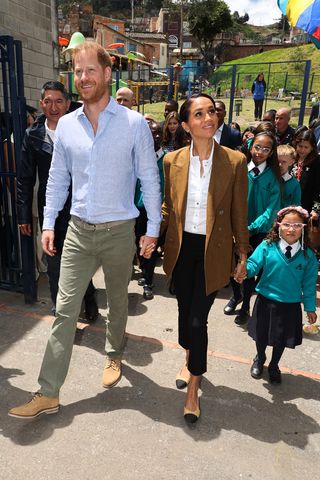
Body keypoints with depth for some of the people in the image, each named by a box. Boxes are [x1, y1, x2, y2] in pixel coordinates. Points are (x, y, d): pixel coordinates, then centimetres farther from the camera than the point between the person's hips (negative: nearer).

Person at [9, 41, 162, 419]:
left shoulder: (134, 124, -6)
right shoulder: (66, 125, 4)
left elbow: (149, 179, -3)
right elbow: (57, 179, 10)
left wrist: (153, 228, -5)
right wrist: (48, 223, 5)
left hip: (119, 231, -2)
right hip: (78, 231, 3)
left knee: (117, 302, 16)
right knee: (65, 308, 3)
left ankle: (114, 355, 43)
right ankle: (48, 393, 12)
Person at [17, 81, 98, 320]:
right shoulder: (33, 135, 2)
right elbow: (25, 179, 5)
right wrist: (24, 215, 3)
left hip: (79, 210, -2)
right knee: (54, 264, 12)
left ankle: (89, 298, 38)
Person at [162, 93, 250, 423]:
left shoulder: (235, 161, -7)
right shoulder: (173, 161, -1)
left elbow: (239, 213, -1)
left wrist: (242, 254, 3)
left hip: (213, 250, -3)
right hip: (182, 247, 3)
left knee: (198, 319, -2)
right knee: (185, 310, 18)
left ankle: (192, 391, 20)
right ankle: (190, 360, 48)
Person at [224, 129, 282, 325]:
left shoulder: (273, 177, -6)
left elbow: (272, 208, -11)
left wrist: (252, 228, -20)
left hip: (259, 230, -2)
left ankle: (245, 306, 27)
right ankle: (236, 296, 39)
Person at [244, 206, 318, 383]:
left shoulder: (308, 255, -9)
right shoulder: (267, 246, -14)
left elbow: (309, 283, -2)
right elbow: (253, 264, -16)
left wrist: (310, 308, 3)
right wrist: (244, 270, -39)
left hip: (291, 305, 1)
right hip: (265, 302, -1)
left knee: (282, 339, 18)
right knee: (261, 335, 18)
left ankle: (274, 366, 46)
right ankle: (259, 359, 50)